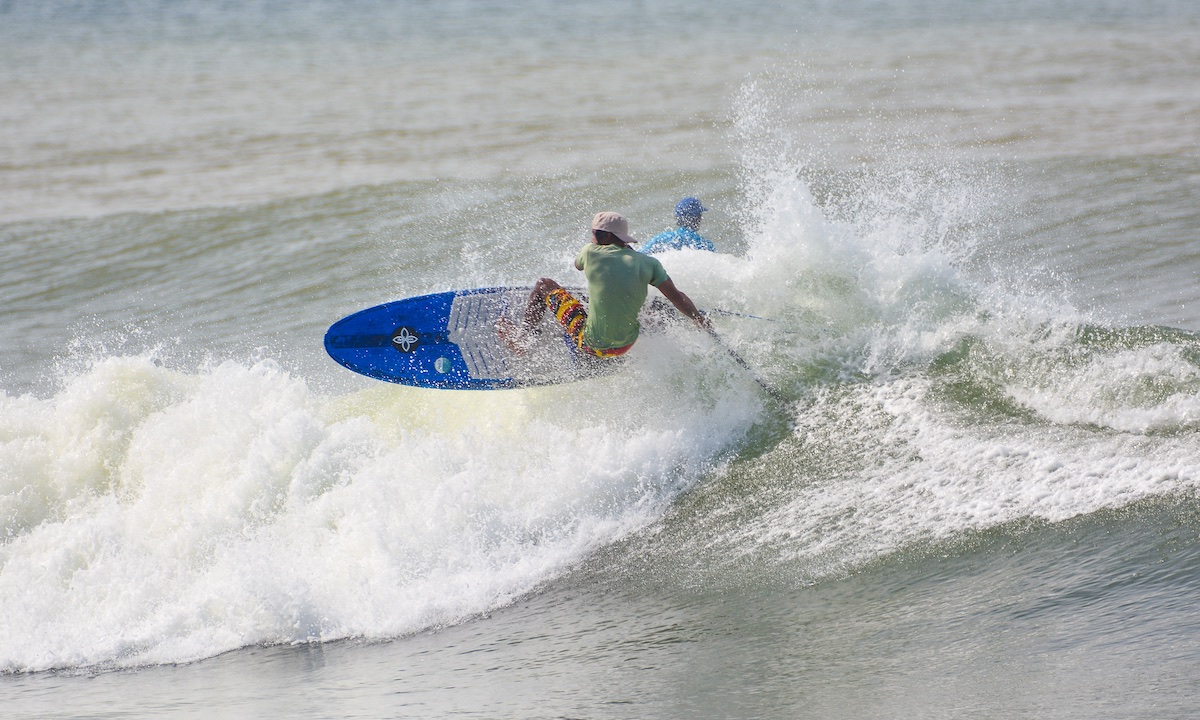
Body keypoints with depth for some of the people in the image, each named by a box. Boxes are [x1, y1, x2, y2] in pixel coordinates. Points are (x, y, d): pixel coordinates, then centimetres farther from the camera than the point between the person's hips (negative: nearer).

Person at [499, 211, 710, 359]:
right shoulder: (649, 263, -4)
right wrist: (705, 325, 8)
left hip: (592, 345, -3)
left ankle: (520, 338, 28)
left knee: (544, 286, 16)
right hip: (627, 345, 3)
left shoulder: (591, 252, -8)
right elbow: (677, 298, -4)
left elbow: (577, 264, 16)